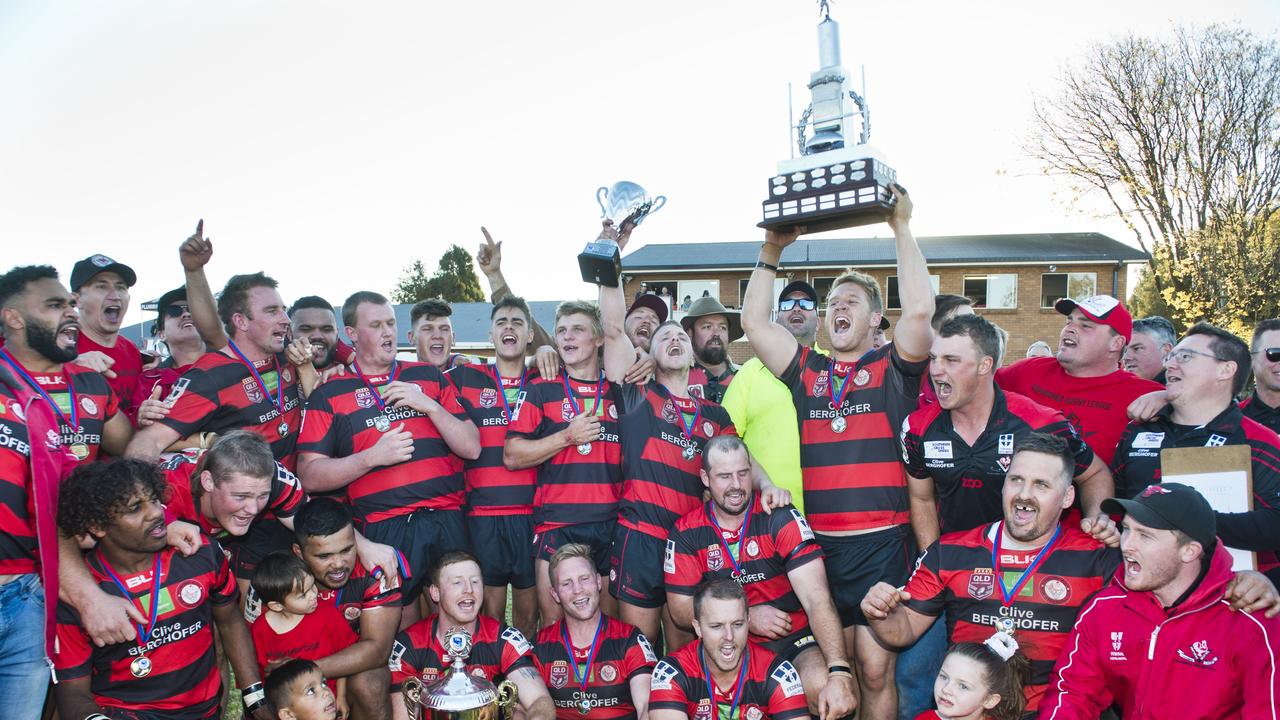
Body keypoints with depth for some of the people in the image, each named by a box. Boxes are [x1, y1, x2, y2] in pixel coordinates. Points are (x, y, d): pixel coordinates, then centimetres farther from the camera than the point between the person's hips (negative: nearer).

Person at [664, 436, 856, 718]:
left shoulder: (780, 518, -9)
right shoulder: (686, 532, -2)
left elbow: (818, 601, -17)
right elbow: (680, 609, 2)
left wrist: (839, 673, -30)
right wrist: (747, 617, -12)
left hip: (794, 638, -1)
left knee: (823, 688, -33)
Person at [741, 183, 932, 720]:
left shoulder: (893, 369, 4)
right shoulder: (807, 371, 13)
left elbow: (920, 309, -11)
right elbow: (754, 322, 8)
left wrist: (901, 228, -5)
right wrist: (772, 251, 8)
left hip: (881, 543, -3)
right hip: (818, 543, 3)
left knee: (875, 666, -1)